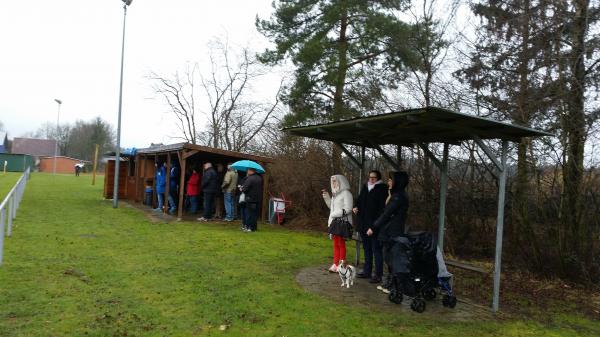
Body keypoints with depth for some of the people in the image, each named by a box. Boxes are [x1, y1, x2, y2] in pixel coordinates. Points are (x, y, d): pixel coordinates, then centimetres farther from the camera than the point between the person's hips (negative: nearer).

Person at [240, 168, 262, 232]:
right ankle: (254, 227, 17)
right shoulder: (260, 178, 7)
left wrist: (241, 188, 5)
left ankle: (249, 227, 3)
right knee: (255, 213, 12)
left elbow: (245, 189, -20)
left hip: (250, 199, -7)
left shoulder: (249, 179, -17)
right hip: (258, 199, 7)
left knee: (249, 213, 2)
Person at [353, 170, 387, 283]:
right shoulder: (365, 187, 13)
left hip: (375, 224, -7)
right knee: (366, 248, 16)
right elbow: (359, 200, 24)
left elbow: (383, 206, -13)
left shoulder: (382, 189, -7)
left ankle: (378, 274, 3)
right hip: (363, 224, 7)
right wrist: (356, 207, 2)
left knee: (376, 249, -3)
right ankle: (367, 271, 27)